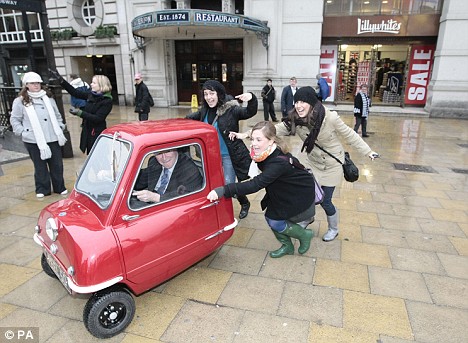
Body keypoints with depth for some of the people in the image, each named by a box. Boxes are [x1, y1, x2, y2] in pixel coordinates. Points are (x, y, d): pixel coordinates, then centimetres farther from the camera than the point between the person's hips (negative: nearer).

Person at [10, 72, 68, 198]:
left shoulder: (48, 98, 11)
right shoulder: (20, 101, 1)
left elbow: (57, 115, 18)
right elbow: (14, 120, 5)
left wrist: (60, 128, 8)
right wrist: (23, 132, -4)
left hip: (53, 139, 3)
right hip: (33, 141, -3)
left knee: (57, 165, 8)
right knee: (40, 166, 6)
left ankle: (60, 187, 23)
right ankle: (42, 189, 21)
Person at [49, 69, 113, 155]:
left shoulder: (107, 101, -14)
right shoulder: (91, 94, 6)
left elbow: (98, 118, -20)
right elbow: (75, 92, 14)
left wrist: (79, 113, -21)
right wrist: (60, 79, 13)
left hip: (97, 134, -7)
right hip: (87, 132, 7)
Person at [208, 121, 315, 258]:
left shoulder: (279, 161, -39)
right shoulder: (266, 154, -15)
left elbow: (256, 184, -46)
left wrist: (224, 190, -51)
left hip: (302, 197, -7)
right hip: (285, 194, 8)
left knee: (276, 223, -4)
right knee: (271, 217, 3)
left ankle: (305, 235, 20)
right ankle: (287, 246, 25)